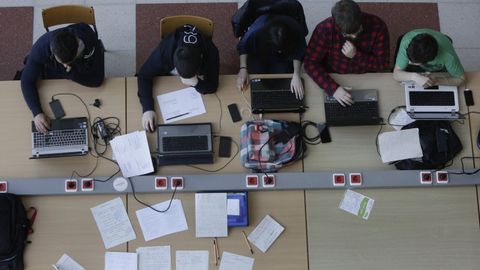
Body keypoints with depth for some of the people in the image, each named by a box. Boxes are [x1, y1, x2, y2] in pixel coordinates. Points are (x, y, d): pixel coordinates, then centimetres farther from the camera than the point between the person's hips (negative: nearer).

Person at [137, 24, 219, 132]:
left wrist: (196, 83, -51)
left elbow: (212, 87, -30)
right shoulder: (165, 49, -41)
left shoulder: (210, 52, -39)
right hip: (167, 78, 0)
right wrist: (148, 108, -42)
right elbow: (144, 76, -31)